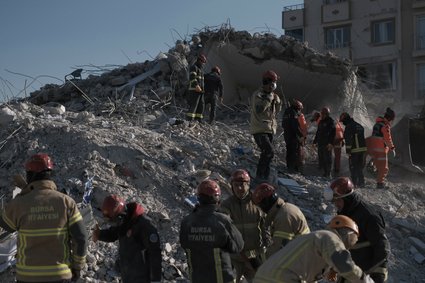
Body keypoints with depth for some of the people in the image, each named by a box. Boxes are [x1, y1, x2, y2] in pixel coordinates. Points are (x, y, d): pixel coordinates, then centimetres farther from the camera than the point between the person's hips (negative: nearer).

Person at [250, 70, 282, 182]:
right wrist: (269, 99, -21)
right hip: (259, 130, -8)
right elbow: (259, 109, -25)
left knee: (266, 153, 10)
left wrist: (277, 102, -1)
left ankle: (263, 176, 19)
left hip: (270, 129, 8)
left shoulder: (272, 95, 14)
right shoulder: (258, 95, -10)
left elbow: (275, 112, 18)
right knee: (269, 152, -19)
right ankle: (260, 175, -11)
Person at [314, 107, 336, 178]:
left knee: (327, 158, -6)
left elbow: (333, 132, -14)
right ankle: (325, 172, 17)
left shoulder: (330, 121, -7)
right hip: (320, 143, 8)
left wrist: (331, 143, -21)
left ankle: (328, 174, -2)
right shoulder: (321, 121, 16)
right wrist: (315, 141, 21)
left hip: (327, 144, -8)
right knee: (321, 159, 9)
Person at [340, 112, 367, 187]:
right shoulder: (360, 126, 16)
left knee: (353, 167, 2)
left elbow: (348, 140, -17)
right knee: (360, 167, 16)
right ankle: (361, 182, 15)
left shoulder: (349, 127, -11)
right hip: (363, 149, 8)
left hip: (354, 150, -8)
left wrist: (348, 150, -16)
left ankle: (354, 182, 2)